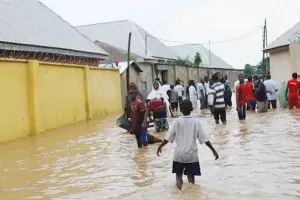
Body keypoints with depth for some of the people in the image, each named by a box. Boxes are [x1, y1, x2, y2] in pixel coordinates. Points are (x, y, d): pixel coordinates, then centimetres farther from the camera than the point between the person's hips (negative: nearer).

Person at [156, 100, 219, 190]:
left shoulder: (178, 121, -4)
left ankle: (179, 180, -6)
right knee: (191, 176, 11)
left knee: (178, 173, 20)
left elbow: (168, 137, -1)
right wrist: (213, 150, 1)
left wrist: (160, 147, 12)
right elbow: (204, 138, -5)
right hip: (192, 154, 0)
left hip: (179, 153, 0)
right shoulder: (196, 121, -3)